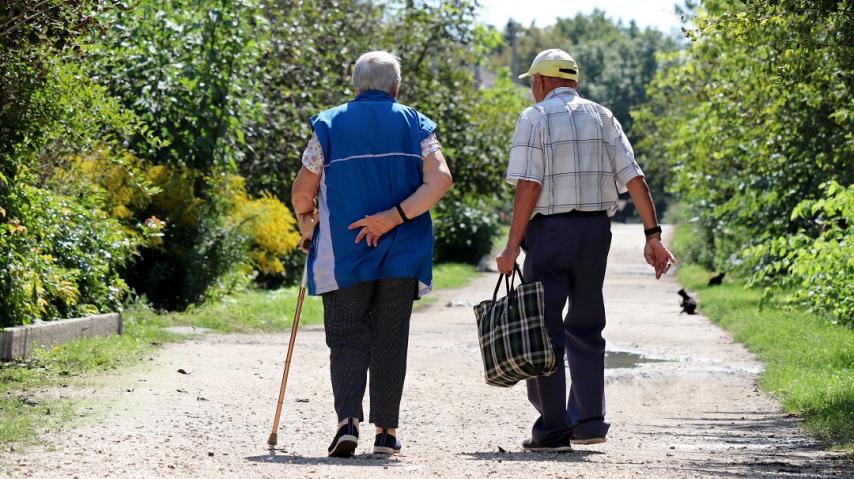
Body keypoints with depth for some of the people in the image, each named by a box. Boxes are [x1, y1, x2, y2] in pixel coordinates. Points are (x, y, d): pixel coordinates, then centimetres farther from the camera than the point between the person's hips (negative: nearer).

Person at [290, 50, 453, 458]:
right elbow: (440, 179, -9)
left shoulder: (329, 125, 4)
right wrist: (395, 217, -11)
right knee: (390, 340, 10)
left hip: (343, 255, -1)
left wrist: (307, 227, 20)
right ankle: (386, 431, 10)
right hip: (401, 255, 1)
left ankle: (348, 420, -17)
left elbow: (301, 195, 1)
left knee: (347, 338, 2)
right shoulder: (415, 125, 7)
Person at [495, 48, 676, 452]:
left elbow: (528, 185, -12)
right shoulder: (601, 117, 11)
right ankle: (589, 420, 10)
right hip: (596, 228, 5)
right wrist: (653, 235, 4)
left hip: (550, 229, -5)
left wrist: (512, 245, -12)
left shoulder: (535, 118, -3)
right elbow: (633, 177, 4)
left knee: (545, 329, 1)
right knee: (586, 328, 15)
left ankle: (553, 429, 0)